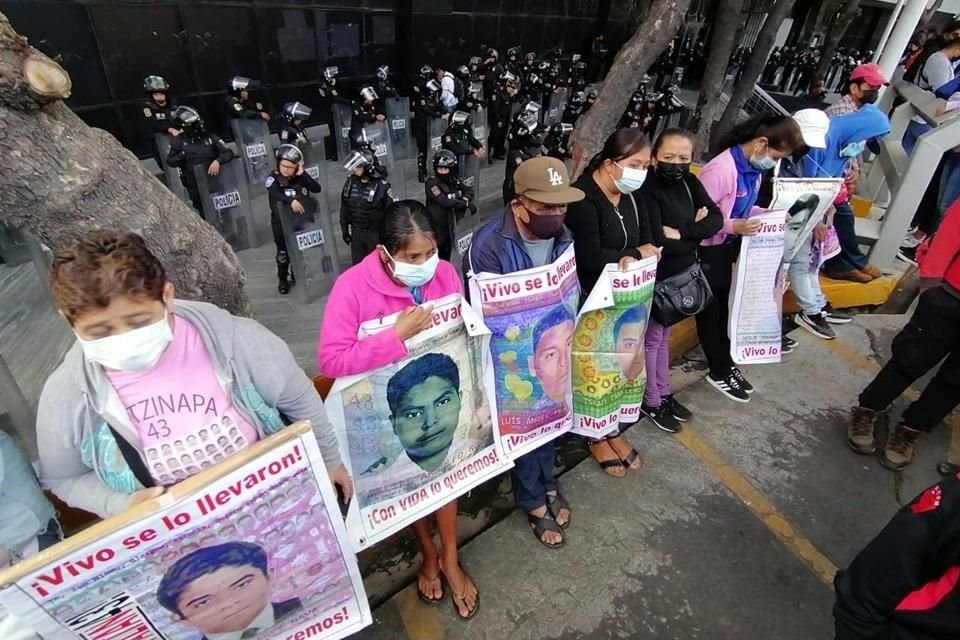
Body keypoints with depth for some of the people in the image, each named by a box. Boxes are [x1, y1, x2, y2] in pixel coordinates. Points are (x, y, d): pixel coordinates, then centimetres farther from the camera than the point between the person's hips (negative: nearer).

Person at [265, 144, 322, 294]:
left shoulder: (300, 177, 0)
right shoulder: (273, 177, -10)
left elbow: (317, 189, -13)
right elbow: (274, 193, -30)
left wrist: (302, 173, -18)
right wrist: (291, 200, -44)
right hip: (281, 222, -3)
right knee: (283, 252, 7)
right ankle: (282, 279, 24)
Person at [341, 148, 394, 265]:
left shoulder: (381, 186, -18)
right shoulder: (350, 181, -3)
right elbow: (344, 207, 7)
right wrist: (344, 229, 9)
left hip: (376, 233, -4)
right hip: (356, 232, 4)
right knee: (357, 264, 13)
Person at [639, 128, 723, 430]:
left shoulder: (689, 182, 2)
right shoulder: (646, 189, -20)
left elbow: (716, 219, -5)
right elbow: (657, 242, -28)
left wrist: (681, 232, -21)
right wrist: (695, 231, -13)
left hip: (682, 274, 7)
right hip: (657, 278, -7)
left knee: (664, 335, 20)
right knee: (652, 337, 8)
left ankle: (664, 393, 35)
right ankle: (650, 402, 24)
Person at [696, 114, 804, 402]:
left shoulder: (754, 168, 3)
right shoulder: (721, 169, -25)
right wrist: (733, 226, -30)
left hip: (729, 246, 9)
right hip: (708, 249, -9)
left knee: (722, 306, 18)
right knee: (711, 310, 6)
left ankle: (724, 363, 33)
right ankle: (720, 371, 21)